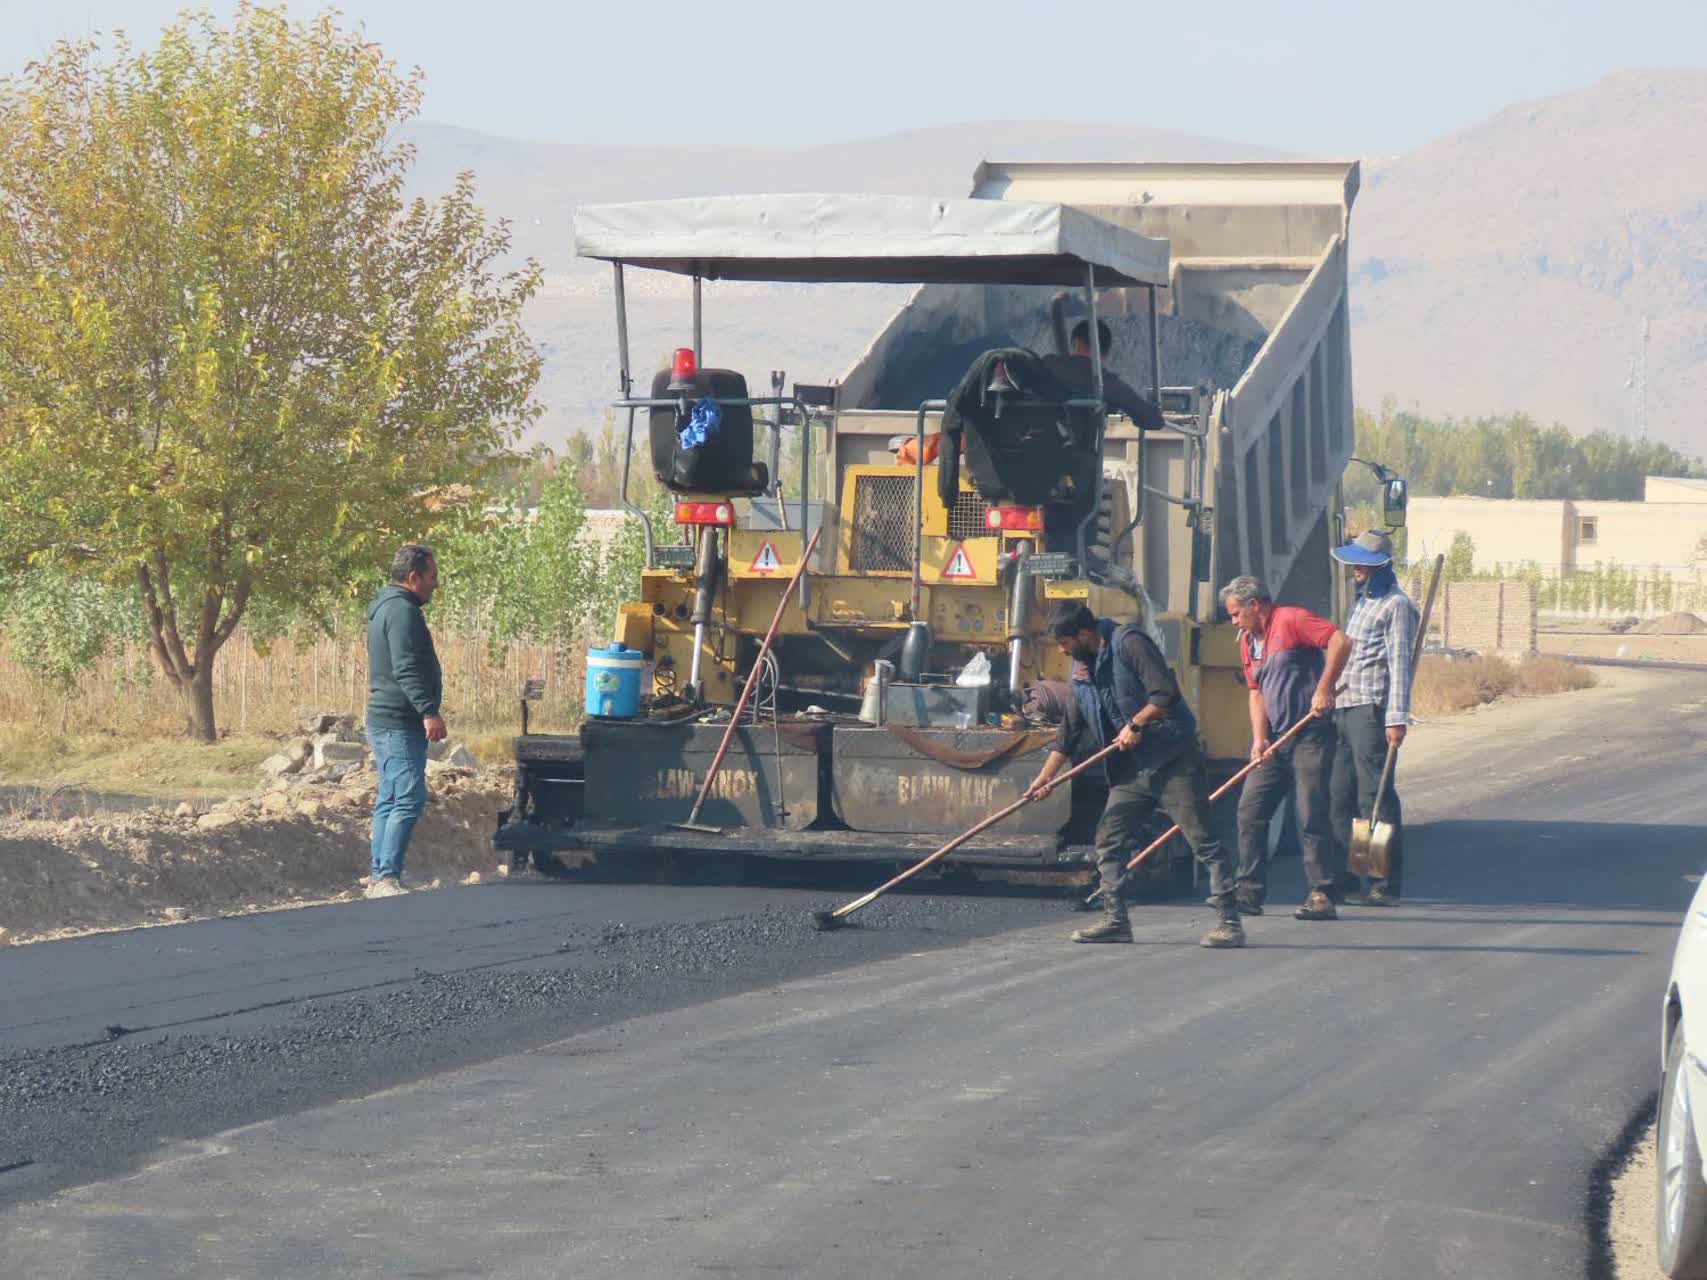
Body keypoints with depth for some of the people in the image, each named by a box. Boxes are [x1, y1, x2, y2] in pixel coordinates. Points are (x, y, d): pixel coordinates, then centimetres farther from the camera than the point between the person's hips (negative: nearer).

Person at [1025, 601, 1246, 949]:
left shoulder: (1128, 643, -11)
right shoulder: (1085, 674, 14)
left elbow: (1165, 692, -21)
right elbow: (1069, 732, 19)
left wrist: (1136, 724, -17)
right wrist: (1045, 777, 17)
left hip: (1174, 760, -9)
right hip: (1133, 769, 9)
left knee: (1202, 839, -8)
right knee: (1109, 840, 5)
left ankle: (1230, 921, -8)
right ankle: (1116, 920, 11)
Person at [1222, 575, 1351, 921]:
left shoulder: (1291, 620, -8)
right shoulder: (1248, 642, 17)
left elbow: (1340, 642, -19)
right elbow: (1256, 693, 14)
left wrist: (1324, 689, -20)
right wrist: (1259, 738, 0)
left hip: (1310, 735, -8)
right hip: (1275, 741, 8)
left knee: (1312, 815, -9)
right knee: (1250, 812, 3)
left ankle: (1322, 896, -5)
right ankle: (1249, 892, 8)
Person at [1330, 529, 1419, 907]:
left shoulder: (1396, 605, -7)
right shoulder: (1361, 602, 21)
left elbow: (1399, 663, -14)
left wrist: (1397, 717, -20)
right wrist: (1330, 699, 22)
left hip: (1372, 710, -9)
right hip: (1345, 709, 9)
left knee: (1375, 796, -9)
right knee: (1340, 795, 9)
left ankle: (1386, 885, -7)